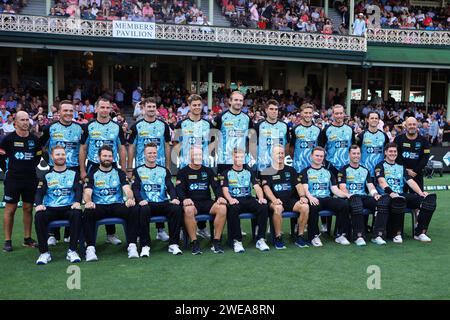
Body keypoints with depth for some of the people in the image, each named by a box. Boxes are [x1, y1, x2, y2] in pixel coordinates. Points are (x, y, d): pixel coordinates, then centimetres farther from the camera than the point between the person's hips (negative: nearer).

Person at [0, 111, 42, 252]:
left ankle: (27, 239, 18)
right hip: (13, 179, -3)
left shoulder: (34, 139, 6)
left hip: (30, 179, 4)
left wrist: (31, 168, 12)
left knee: (28, 208, 8)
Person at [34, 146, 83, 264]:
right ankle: (44, 252, -23)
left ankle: (72, 251, -28)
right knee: (39, 216, -31)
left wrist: (77, 202, -21)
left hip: (68, 208, -1)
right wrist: (39, 204, -17)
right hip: (50, 209, 1)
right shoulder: (47, 176, 16)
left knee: (77, 214, -34)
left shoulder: (73, 174, 15)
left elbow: (79, 189, 1)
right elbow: (39, 192, 6)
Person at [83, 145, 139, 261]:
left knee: (132, 211, -30)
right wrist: (88, 201, -28)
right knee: (87, 213, -34)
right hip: (98, 206, 0)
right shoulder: (92, 174, 11)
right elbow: (87, 192, -2)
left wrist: (130, 199, -25)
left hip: (117, 205, 1)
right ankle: (90, 248, -31)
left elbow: (127, 189, 0)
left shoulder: (119, 173, 14)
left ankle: (132, 246, -28)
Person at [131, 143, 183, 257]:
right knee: (143, 210, -37)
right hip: (146, 204, -2)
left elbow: (170, 186, 9)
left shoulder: (164, 171, 21)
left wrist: (174, 198, -13)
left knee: (176, 208, -28)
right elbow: (135, 188, 1)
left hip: (163, 203, 2)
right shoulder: (138, 171, 15)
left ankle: (173, 244, -22)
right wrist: (140, 200, -20)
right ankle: (145, 246, -28)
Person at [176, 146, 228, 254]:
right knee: (188, 210, -38)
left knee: (222, 208, -27)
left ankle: (216, 241, -20)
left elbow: (216, 186, 9)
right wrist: (184, 199, -24)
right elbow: (179, 189, -3)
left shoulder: (208, 171, 18)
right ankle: (194, 243, -27)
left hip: (206, 202, 3)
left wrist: (220, 197, -12)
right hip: (191, 202, -3)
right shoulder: (183, 172, 9)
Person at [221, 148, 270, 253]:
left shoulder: (249, 172, 21)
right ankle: (237, 241, -29)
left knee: (263, 206, -27)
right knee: (234, 208, -39)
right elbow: (225, 189, 1)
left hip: (248, 199, 3)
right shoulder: (227, 173, 13)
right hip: (234, 200, -3)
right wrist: (230, 199, -22)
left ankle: (260, 239, -22)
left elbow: (257, 187, 10)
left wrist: (261, 198, -12)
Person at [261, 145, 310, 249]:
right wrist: (274, 200, -25)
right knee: (278, 208, -38)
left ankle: (300, 236, -12)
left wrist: (302, 196, -10)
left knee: (305, 206, -25)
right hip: (276, 202, -3)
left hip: (291, 200, 3)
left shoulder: (291, 170, 19)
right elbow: (266, 188, -6)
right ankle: (278, 238, -22)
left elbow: (298, 185, 10)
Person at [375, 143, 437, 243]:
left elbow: (410, 181, 14)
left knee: (429, 199, -17)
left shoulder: (401, 167, 26)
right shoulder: (380, 166, 9)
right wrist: (391, 192, -27)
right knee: (398, 201, -42)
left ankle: (420, 232, -16)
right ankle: (397, 234, -28)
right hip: (387, 196, -6)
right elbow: (382, 182, -8)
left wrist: (420, 192, -4)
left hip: (402, 195, 6)